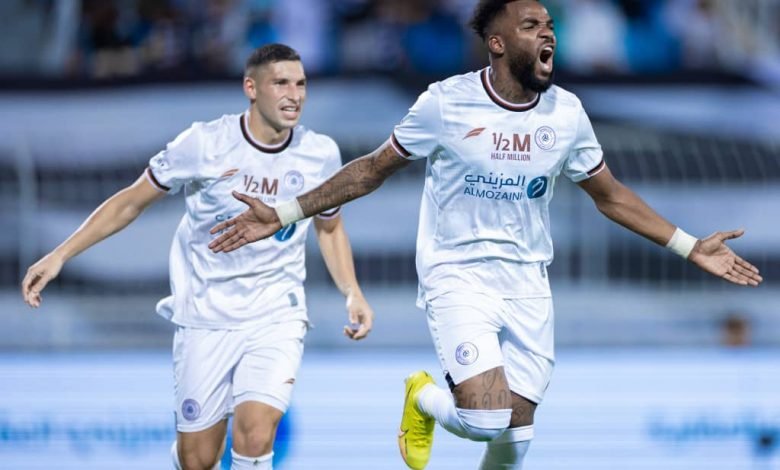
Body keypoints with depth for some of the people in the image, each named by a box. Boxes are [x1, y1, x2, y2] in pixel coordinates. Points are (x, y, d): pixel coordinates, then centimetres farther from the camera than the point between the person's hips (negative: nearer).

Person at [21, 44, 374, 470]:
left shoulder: (320, 155, -4)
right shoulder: (204, 145, -12)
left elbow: (330, 228, 15)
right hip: (205, 318, -1)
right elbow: (131, 202, -2)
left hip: (276, 317, 1)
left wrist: (352, 293, 1)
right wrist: (60, 255, -8)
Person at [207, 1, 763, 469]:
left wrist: (690, 247, 8)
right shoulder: (446, 103, -10)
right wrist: (285, 214, -4)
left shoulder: (566, 113, -1)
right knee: (485, 419, -21)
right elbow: (373, 169, 0)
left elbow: (610, 195, 13)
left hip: (528, 283, 4)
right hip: (458, 275, -4)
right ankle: (425, 399, 15)